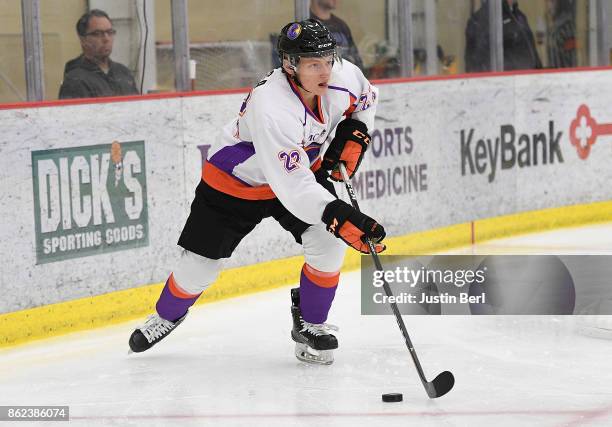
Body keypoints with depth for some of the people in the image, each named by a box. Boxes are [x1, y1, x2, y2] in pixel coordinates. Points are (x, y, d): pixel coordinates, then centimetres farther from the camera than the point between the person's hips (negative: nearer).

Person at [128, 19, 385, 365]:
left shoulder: (344, 76, -21)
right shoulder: (271, 109, -42)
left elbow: (366, 98, 7)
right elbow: (293, 187, -44)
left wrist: (353, 136, -6)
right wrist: (341, 217, -52)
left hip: (305, 170, 5)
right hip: (234, 180, -5)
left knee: (329, 244, -17)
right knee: (201, 264, 4)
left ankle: (310, 325, 5)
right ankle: (167, 316, 36)